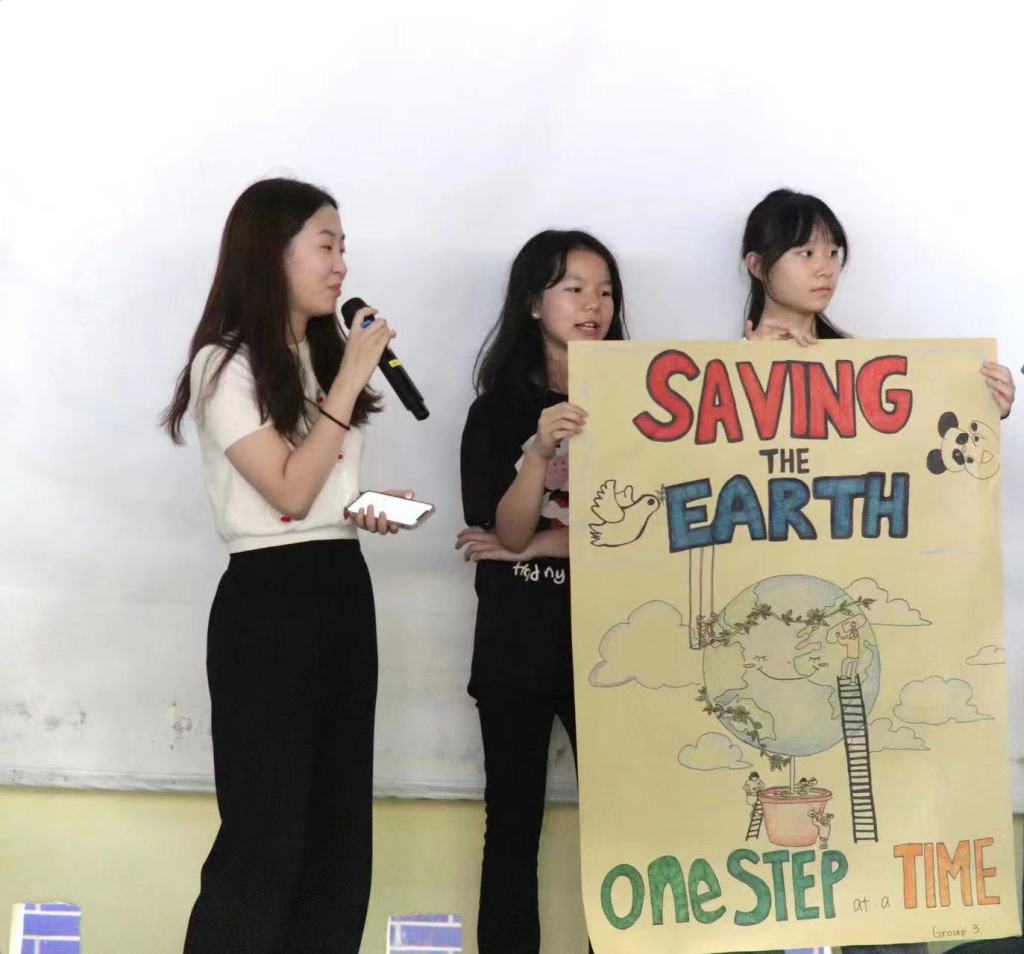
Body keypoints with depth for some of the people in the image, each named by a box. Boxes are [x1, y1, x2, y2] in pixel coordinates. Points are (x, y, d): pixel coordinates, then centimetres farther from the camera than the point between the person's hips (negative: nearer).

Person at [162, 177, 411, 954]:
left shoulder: (325, 356, 14)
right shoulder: (227, 364, -9)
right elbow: (289, 492, -17)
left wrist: (369, 509, 2)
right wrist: (349, 381, -15)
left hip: (345, 589, 8)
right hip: (269, 599, -8)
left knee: (338, 829, 9)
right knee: (266, 833, -5)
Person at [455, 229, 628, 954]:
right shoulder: (500, 409, 2)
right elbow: (506, 531, -8)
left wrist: (536, 546, -4)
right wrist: (543, 448, -24)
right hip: (517, 641, 0)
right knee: (513, 829, 3)